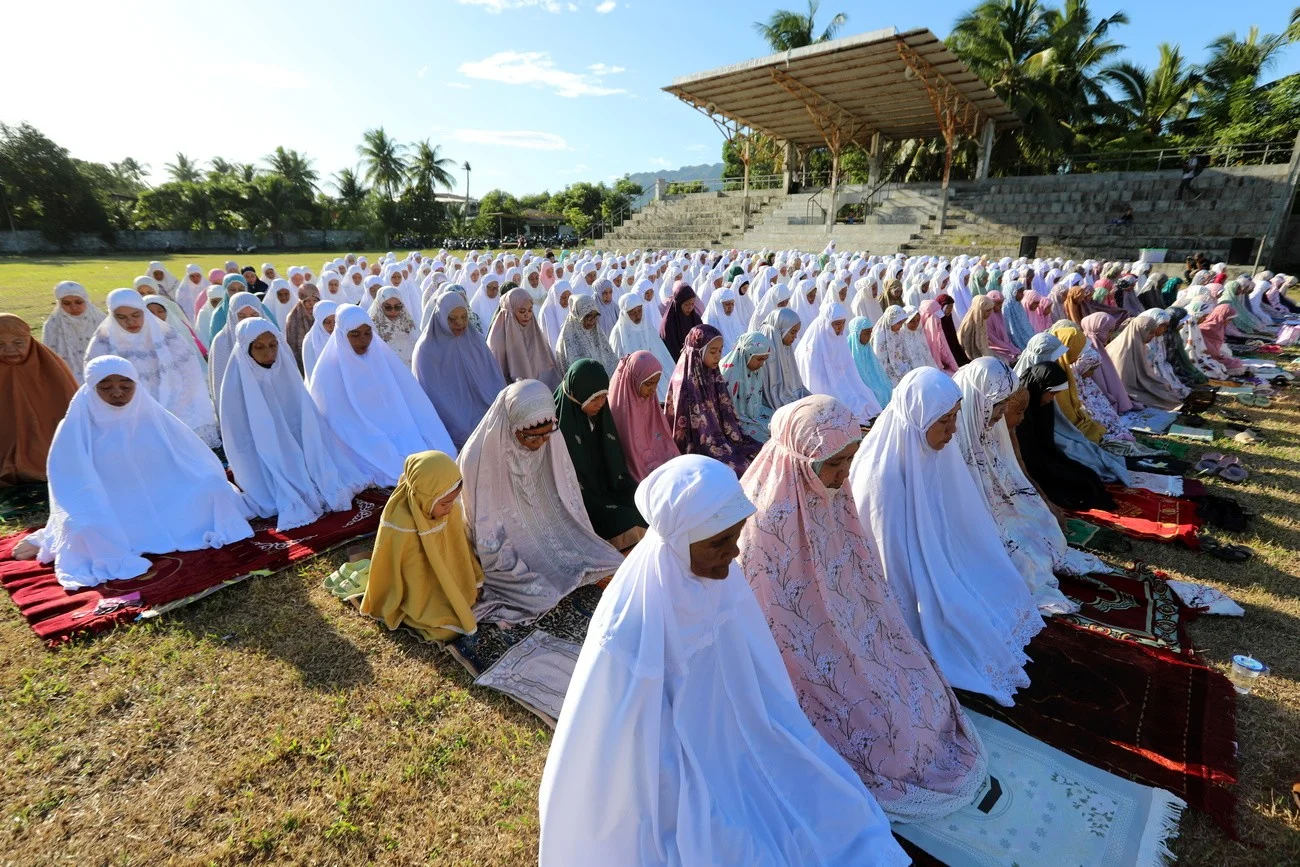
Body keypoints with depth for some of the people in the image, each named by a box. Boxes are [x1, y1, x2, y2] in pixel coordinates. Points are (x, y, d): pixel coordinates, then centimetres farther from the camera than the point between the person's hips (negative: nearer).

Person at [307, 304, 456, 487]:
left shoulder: (382, 356, 4)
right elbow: (341, 424, -10)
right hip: (361, 450, -4)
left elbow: (410, 400, 4)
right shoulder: (329, 372, -8)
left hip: (399, 437, 4)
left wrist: (438, 446, -6)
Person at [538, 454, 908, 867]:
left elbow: (751, 674, 1)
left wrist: (792, 744, 8)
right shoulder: (632, 626, -34)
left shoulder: (718, 577, -15)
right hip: (668, 770, -6)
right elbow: (640, 744, -22)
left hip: (730, 739, 6)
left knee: (839, 812, 7)